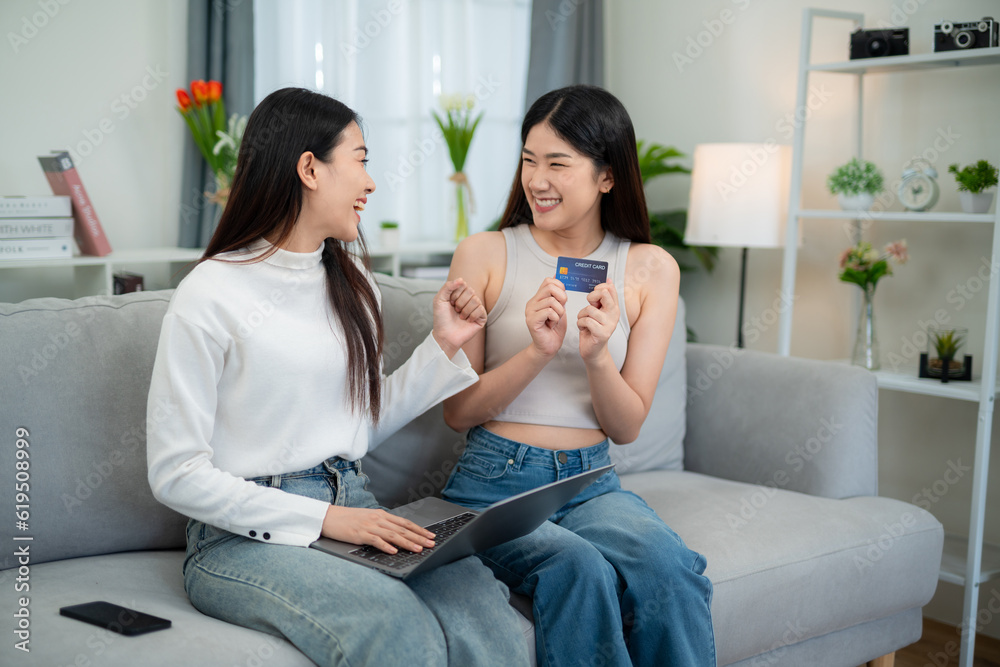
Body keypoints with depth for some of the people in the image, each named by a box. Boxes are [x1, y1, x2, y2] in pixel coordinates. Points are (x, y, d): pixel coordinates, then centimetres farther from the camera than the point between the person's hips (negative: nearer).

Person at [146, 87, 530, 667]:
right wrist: (323, 518, -16)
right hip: (246, 535, -5)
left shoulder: (351, 281, 14)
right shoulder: (212, 295, -8)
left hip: (352, 506, 6)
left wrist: (444, 346, 7)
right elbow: (176, 474, -10)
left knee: (483, 609, -26)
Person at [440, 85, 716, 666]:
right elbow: (458, 411, -1)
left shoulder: (650, 269, 5)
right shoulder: (485, 255, 0)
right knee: (579, 567, -32)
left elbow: (627, 427, 4)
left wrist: (597, 356, -16)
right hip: (495, 480, -1)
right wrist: (538, 351, -17)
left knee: (668, 567, -30)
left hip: (593, 482, 2)